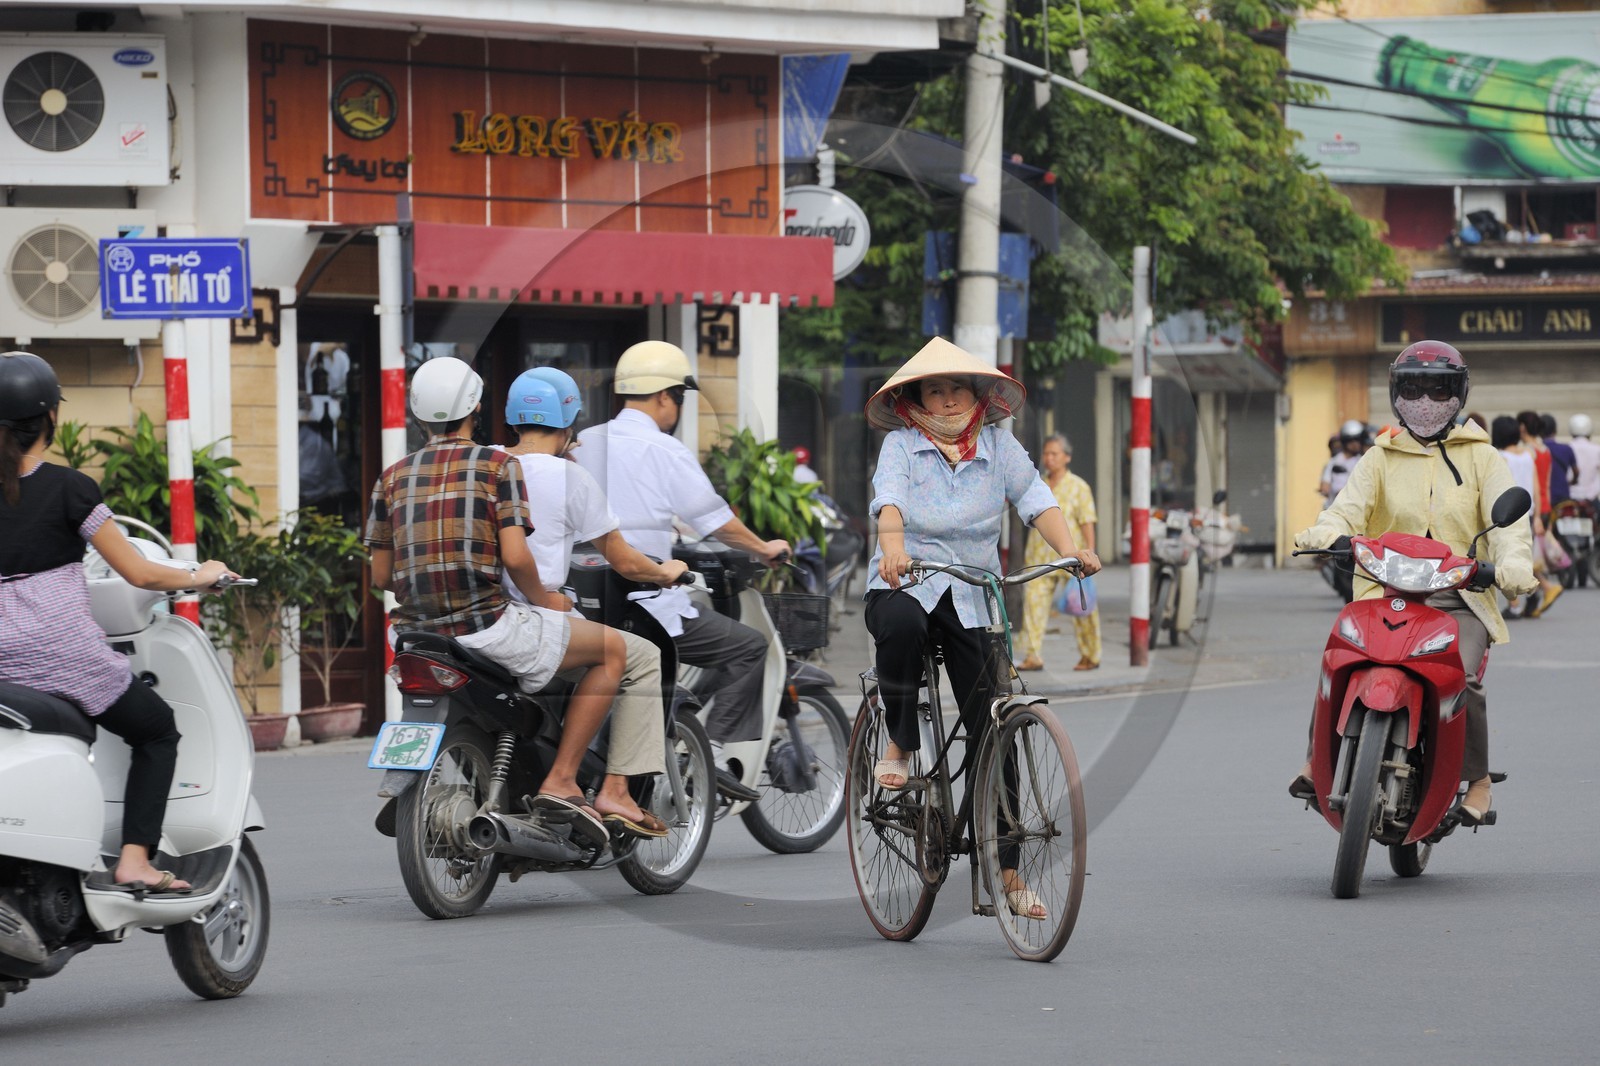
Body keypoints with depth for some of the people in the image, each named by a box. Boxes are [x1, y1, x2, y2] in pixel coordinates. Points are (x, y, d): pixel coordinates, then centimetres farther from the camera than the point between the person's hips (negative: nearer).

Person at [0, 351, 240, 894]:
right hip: (67, 656, -5)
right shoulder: (68, 488, -6)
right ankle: (134, 860, 2)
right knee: (158, 732, 17)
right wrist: (199, 576, 14)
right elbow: (138, 573, -3)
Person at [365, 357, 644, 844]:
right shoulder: (498, 464, -3)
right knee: (613, 649, 11)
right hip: (485, 626, -6)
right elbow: (515, 557, -13)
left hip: (419, 631, 6)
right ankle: (561, 780, 1)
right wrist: (543, 600, 7)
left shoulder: (393, 477, 11)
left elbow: (380, 574, 10)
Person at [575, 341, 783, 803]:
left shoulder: (584, 443, 13)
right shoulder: (664, 451, -8)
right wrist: (764, 549, 12)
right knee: (748, 647, 2)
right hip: (645, 604, -8)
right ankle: (715, 751, -7)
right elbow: (716, 520, -6)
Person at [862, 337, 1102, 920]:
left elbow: (1036, 499, -5)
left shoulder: (998, 446, 6)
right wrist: (892, 543, -40)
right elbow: (889, 497, -19)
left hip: (973, 599, 2)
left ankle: (1008, 870, 0)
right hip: (905, 586, -2)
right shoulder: (902, 445, -1)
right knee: (900, 624, -40)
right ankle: (900, 746, -16)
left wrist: (1070, 550, -23)